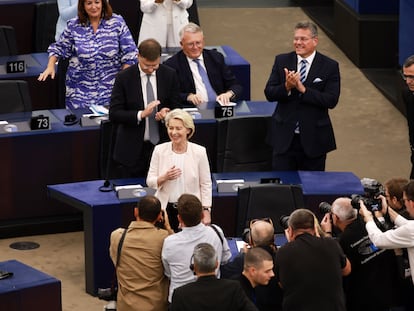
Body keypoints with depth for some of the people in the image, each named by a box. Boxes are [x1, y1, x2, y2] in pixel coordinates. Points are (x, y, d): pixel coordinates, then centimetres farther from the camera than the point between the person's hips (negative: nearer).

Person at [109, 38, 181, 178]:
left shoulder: (169, 75, 0)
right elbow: (113, 114, -10)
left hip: (161, 145, 2)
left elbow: (176, 108, 7)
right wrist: (141, 114, -24)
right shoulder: (124, 78, -7)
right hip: (133, 149, -1)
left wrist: (167, 113, -17)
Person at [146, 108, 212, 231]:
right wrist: (164, 177, -15)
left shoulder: (199, 152, -3)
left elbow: (206, 184, 1)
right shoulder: (160, 150, 0)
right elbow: (150, 182, 5)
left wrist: (206, 211, -3)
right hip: (165, 210, 1)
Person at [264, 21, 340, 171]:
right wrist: (287, 87, -20)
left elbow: (331, 101, -13)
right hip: (285, 136, 2)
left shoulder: (329, 66, -4)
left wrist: (302, 89, -21)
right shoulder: (282, 61, 4)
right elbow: (269, 94, 0)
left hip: (314, 139, -2)